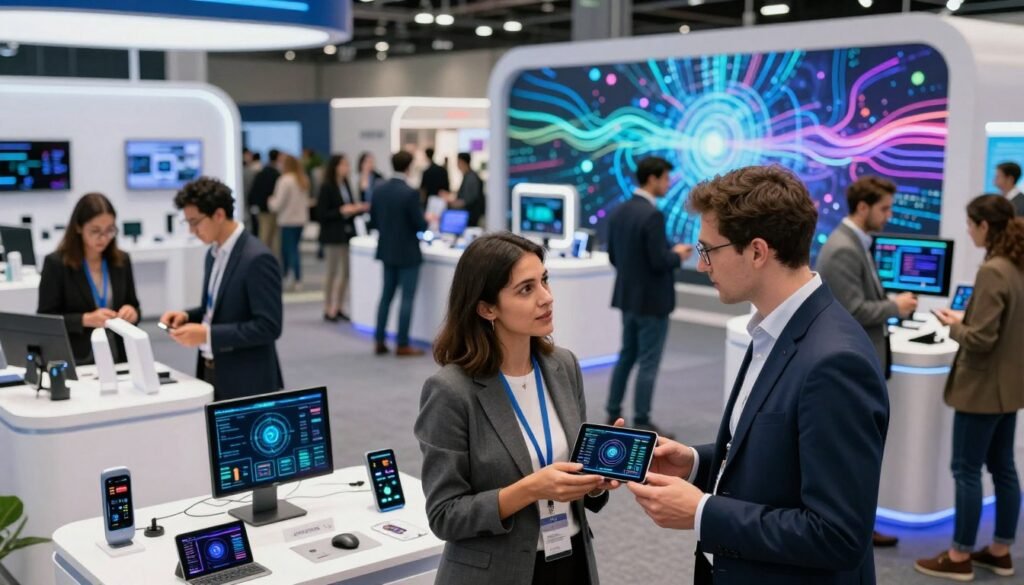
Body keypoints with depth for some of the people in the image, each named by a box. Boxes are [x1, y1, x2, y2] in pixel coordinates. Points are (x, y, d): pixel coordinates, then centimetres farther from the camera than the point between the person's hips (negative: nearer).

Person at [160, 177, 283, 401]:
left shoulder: (257, 258, -19)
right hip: (211, 371, 8)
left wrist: (208, 334, -24)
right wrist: (187, 316, 1)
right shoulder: (214, 253, 9)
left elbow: (268, 327, -22)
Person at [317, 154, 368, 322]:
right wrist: (342, 211, -20)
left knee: (346, 272, 7)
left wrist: (359, 209, -2)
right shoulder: (326, 188, -10)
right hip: (333, 235, -6)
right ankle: (328, 309, 10)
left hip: (348, 233, 6)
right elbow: (322, 214, -13)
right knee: (332, 273, 1)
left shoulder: (345, 185, 9)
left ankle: (339, 308, 17)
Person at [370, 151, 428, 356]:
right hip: (407, 253, -6)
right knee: (407, 298, 1)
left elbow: (373, 218, 8)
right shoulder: (410, 193, -20)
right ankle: (403, 345, 4)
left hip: (386, 250, 6)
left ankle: (379, 341, 17)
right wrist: (428, 220, 5)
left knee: (386, 295, 15)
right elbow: (420, 225, -17)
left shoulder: (378, 189, -1)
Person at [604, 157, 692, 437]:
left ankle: (613, 414, 25)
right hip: (651, 300, -8)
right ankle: (641, 424, 7)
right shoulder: (652, 215, -21)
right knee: (648, 362, 0)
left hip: (627, 296, 8)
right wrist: (677, 255, -4)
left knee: (626, 356, 19)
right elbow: (659, 262, -23)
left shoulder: (619, 212, 5)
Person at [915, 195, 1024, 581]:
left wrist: (954, 325, -5)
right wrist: (967, 319, 9)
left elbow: (980, 339, -23)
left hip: (983, 387, -9)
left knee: (967, 471, 1)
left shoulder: (992, 272, -22)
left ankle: (959, 557, 11)